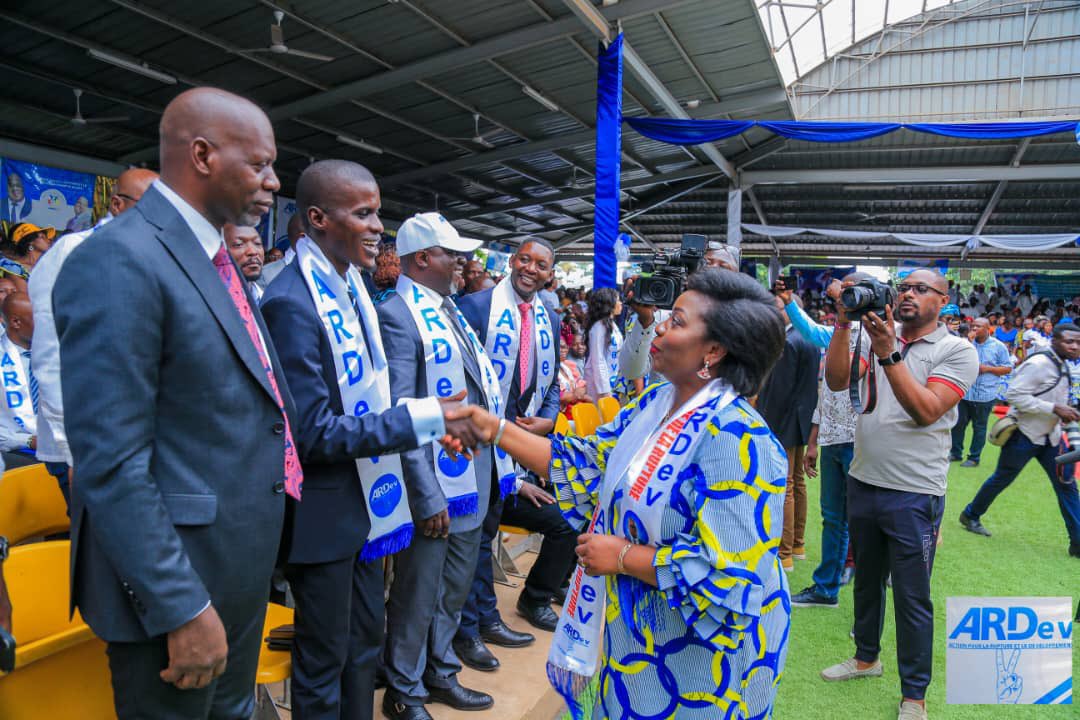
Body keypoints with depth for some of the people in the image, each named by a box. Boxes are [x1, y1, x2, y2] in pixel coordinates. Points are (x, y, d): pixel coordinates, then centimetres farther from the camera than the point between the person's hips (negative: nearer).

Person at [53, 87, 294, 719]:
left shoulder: (217, 261, 9)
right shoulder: (119, 260, -20)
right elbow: (110, 462, -23)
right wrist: (182, 609, -22)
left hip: (242, 569, 8)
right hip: (178, 579, -8)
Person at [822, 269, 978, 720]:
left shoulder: (957, 350, -7)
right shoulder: (874, 336, 5)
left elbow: (926, 411, -20)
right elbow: (836, 381, -11)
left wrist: (888, 355, -28)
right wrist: (843, 323, -19)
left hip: (914, 494, -4)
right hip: (863, 481, 5)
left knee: (912, 596, 5)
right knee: (866, 578, 21)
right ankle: (866, 657, 41)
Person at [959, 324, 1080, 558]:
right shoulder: (1038, 363, -21)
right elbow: (1014, 395, -26)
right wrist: (1055, 408, -26)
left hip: (1050, 436, 8)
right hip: (1025, 434, -8)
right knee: (1001, 479, 7)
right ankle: (970, 516, 27)